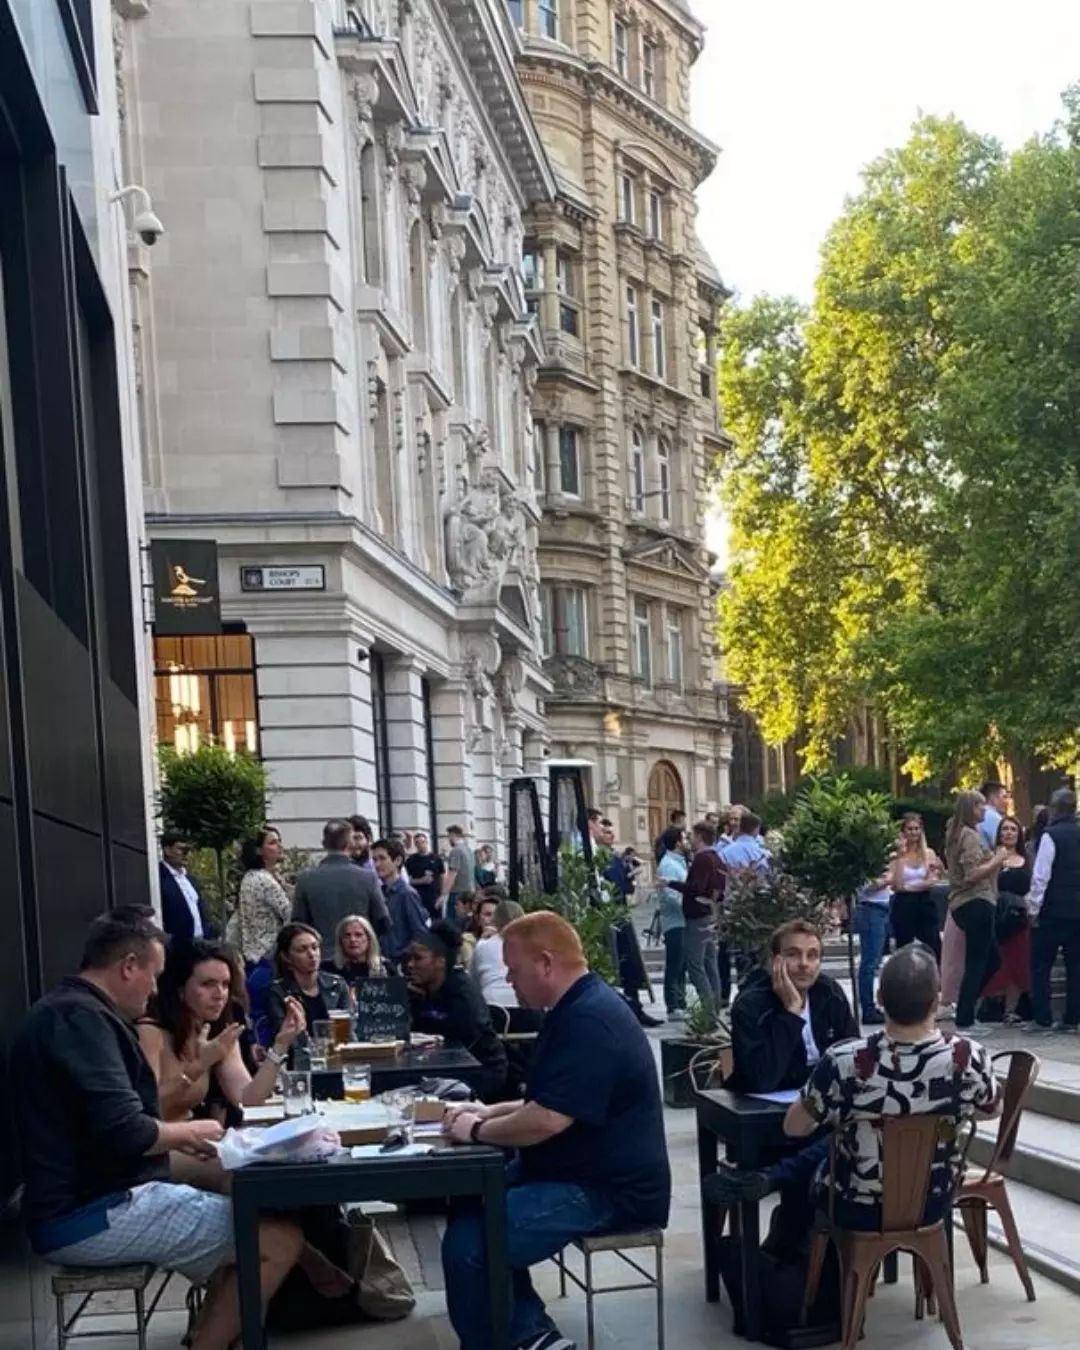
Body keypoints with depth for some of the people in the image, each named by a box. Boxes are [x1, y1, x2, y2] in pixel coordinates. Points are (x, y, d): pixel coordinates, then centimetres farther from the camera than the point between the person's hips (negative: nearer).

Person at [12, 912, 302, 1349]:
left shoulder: (65, 1012, 17)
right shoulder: (80, 1017, -17)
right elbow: (123, 1133, -26)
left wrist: (176, 1138, 12)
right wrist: (187, 1132, -7)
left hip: (82, 1203, 11)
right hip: (90, 1216, -11)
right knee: (280, 1238, -14)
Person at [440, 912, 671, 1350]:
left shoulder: (588, 1022, -22)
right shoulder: (580, 1007, 12)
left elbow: (547, 1119, -28)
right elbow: (550, 1102, 23)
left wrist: (478, 1130, -12)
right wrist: (489, 1112, 9)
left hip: (608, 1192, -11)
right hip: (582, 1171, 11)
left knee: (466, 1241, -19)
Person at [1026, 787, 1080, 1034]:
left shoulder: (1051, 836, -11)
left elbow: (1041, 876, -14)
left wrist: (1033, 909, -6)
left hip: (1053, 911, -5)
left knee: (1041, 966, 1)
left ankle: (1042, 1019, -2)